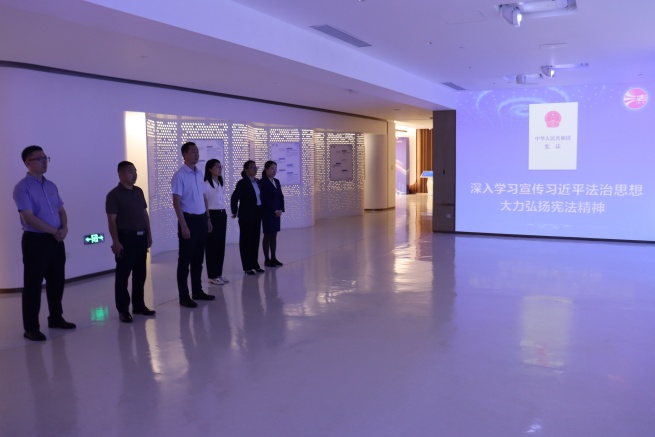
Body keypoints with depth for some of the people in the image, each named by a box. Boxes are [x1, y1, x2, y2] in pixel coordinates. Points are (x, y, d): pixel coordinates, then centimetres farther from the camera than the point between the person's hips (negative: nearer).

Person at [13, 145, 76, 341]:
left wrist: (64, 228, -7)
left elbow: (61, 210, 13)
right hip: (35, 240, -7)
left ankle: (56, 318, 29)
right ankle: (31, 327, 9)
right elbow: (29, 217, -17)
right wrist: (54, 231, -14)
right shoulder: (22, 187, -10)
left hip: (56, 240, 7)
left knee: (57, 281, 14)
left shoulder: (51, 186, 12)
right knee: (33, 285, 0)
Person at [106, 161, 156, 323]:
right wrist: (115, 241, -18)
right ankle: (123, 310, 8)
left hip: (141, 237, 7)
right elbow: (112, 220, -13)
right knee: (123, 275, 1)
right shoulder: (114, 194, -9)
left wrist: (148, 234, 14)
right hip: (125, 238, -7)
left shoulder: (139, 191, 12)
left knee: (140, 273, 13)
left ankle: (139, 305, 24)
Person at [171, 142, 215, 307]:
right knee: (185, 260, 0)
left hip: (201, 219, 7)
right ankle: (184, 296, 7)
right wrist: (183, 226, -18)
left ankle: (197, 291, 24)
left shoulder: (199, 173, 10)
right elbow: (176, 202, -14)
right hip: (189, 219, -7)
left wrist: (208, 218, 15)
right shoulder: (180, 175, -11)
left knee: (198, 258, 14)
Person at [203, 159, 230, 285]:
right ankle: (212, 276, 7)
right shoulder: (206, 184, -13)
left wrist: (224, 213, 15)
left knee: (221, 244, 10)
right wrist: (207, 219, -16)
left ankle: (219, 273, 19)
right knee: (212, 245, -1)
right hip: (212, 216, -8)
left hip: (222, 215, 8)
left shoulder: (220, 183, 14)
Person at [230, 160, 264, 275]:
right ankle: (247, 267, 8)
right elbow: (234, 198, -16)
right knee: (246, 240, 2)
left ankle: (254, 264, 21)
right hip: (246, 215, -7)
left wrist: (261, 211, 10)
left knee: (255, 239, 11)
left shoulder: (257, 182, 10)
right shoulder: (242, 183, -12)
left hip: (257, 214, 7)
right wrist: (234, 212, -10)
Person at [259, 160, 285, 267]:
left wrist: (281, 209, -2)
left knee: (274, 235, 10)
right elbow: (265, 199, -16)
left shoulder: (277, 182, 13)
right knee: (267, 235, -2)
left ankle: (273, 258, 16)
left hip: (277, 212, 7)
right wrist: (274, 210, -17)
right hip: (267, 213, -7)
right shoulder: (262, 182, -9)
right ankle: (267, 259, 3)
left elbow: (281, 196, 12)